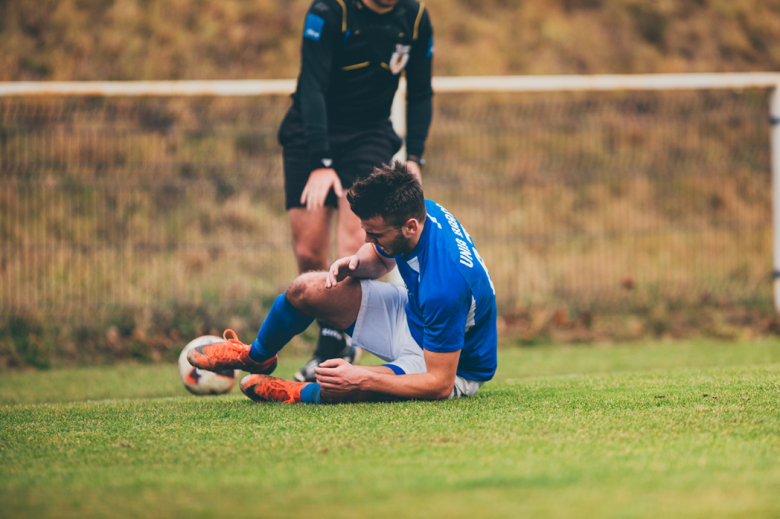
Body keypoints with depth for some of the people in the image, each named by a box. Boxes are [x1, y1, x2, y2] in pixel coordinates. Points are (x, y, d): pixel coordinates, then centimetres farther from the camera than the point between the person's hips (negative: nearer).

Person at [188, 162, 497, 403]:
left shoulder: (444, 287, -41)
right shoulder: (421, 210, -15)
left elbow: (440, 384, -34)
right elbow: (381, 259, 10)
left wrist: (363, 379, -37)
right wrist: (357, 263, -14)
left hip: (456, 368, -8)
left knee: (337, 387, -34)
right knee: (306, 290, -3)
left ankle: (299, 394, 5)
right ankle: (256, 357, 29)